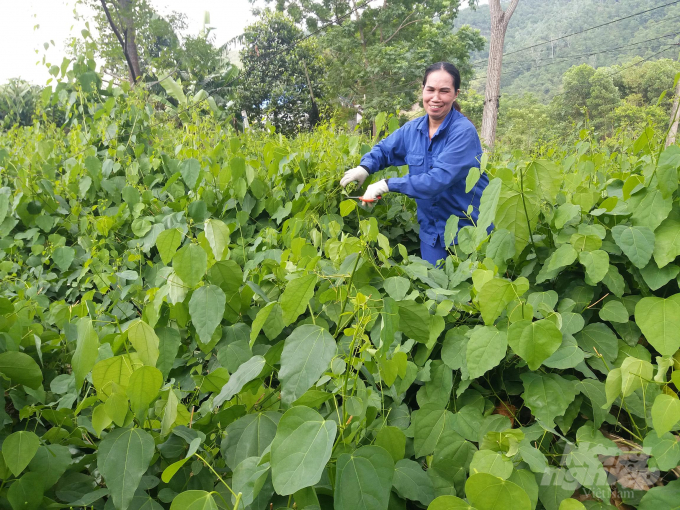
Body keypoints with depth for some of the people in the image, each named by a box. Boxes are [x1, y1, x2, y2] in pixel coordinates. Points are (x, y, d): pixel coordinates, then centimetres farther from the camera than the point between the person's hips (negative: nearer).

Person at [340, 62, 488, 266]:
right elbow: (384, 150, 13)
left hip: (469, 229, -5)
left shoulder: (463, 132, -20)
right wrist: (364, 168, -9)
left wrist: (388, 184, -27)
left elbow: (439, 179, -29)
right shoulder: (412, 129, -1)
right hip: (432, 230, 5)